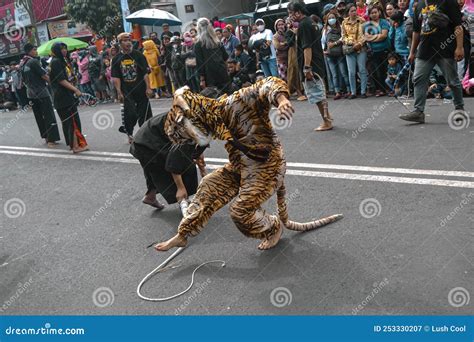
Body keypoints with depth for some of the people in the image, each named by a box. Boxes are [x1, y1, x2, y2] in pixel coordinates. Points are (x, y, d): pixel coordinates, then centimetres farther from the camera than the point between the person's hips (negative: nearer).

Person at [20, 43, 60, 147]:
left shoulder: (22, 64, 10)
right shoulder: (34, 61, -16)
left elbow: (24, 80, 17)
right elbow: (44, 76, -15)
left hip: (31, 93, 8)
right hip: (41, 92, -8)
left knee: (39, 116, 14)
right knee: (49, 116, -5)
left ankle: (46, 136, 21)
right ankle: (51, 139, -6)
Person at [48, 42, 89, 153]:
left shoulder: (62, 61, 19)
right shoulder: (55, 62, -11)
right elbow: (61, 80, -19)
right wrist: (75, 90, -21)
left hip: (68, 95, 10)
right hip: (63, 97, -10)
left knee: (69, 120, 13)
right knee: (72, 120, -10)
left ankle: (73, 143, 20)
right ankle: (76, 145, -8)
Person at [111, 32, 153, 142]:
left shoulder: (138, 55, 1)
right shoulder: (116, 59, 2)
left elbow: (145, 73, -2)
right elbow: (116, 77, 1)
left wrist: (148, 88, -8)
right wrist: (119, 92, -7)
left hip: (141, 90, 1)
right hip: (127, 92, 0)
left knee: (144, 112, 5)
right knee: (130, 114, -8)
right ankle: (129, 134, 12)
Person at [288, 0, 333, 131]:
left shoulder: (303, 25, -15)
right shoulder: (310, 22, 14)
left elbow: (307, 47, -22)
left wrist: (307, 68, -24)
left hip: (311, 65, -10)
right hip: (318, 64, 10)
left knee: (316, 93, -3)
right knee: (319, 92, 18)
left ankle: (326, 122, 2)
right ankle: (327, 116, 26)